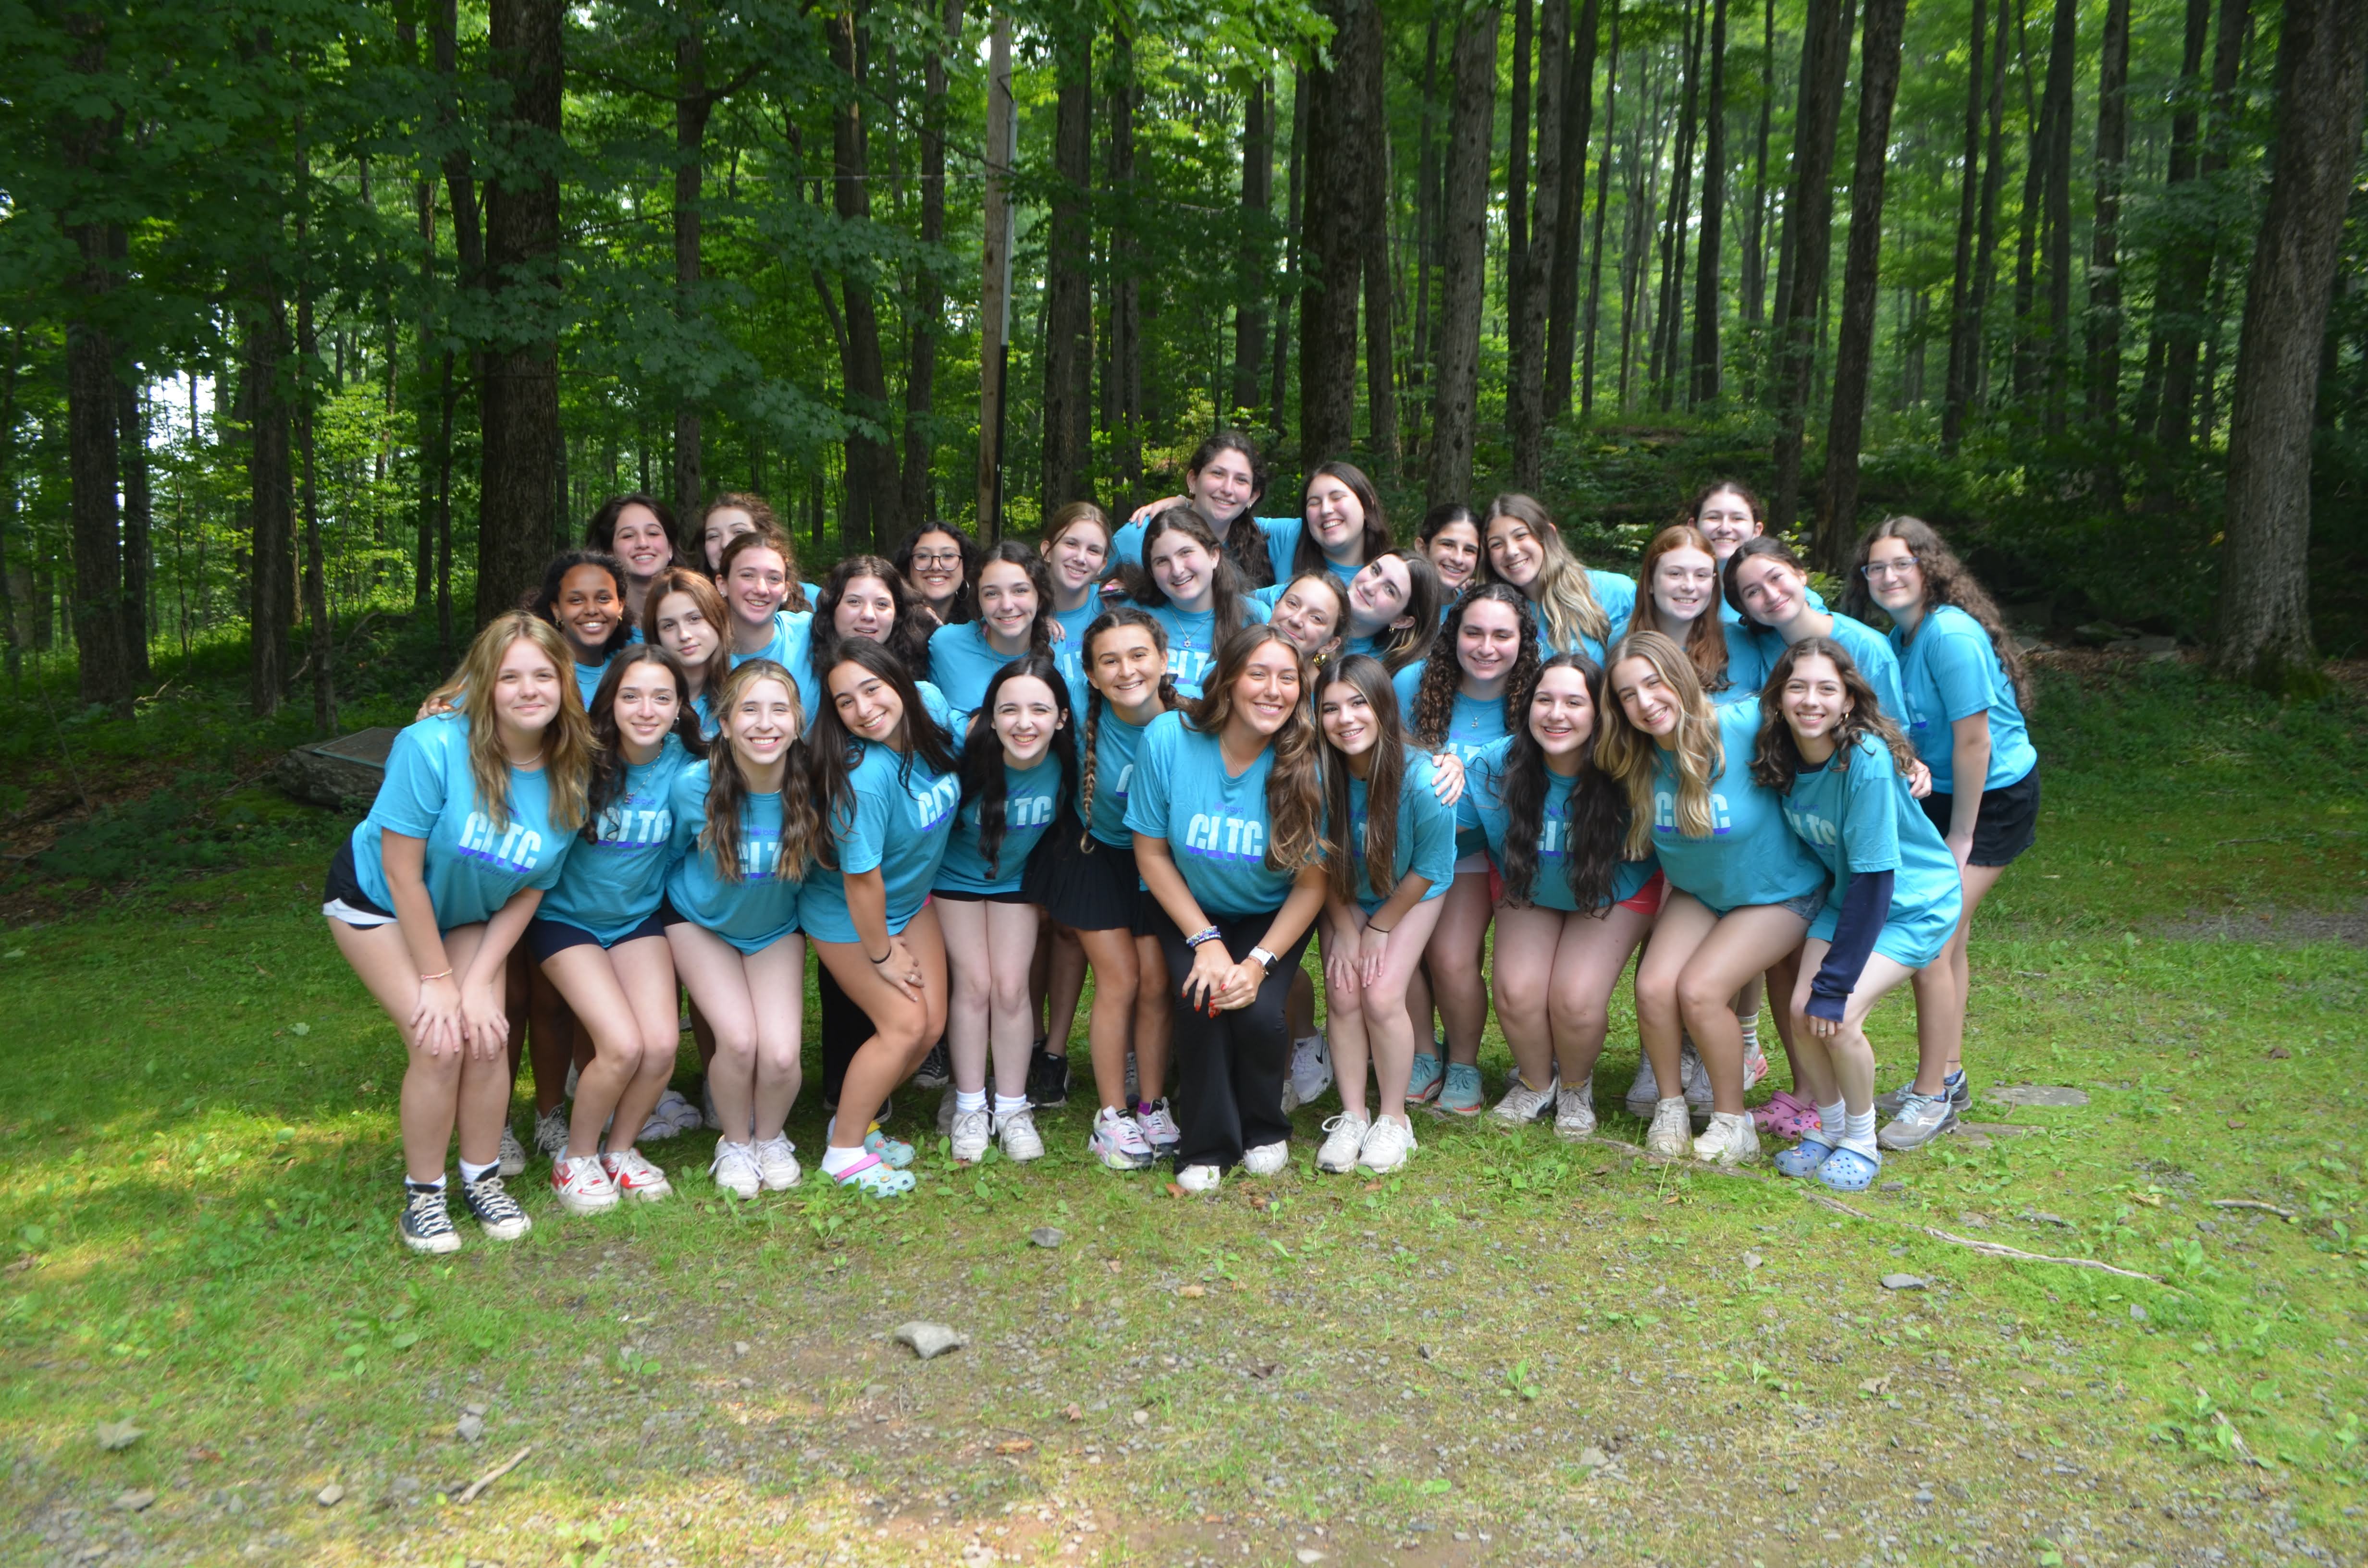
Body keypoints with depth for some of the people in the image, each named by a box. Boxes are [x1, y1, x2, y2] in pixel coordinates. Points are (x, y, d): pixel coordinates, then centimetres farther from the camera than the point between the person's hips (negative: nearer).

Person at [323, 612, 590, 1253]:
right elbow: (402, 873, -26)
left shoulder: (569, 778, -19)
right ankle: (422, 1195, 6)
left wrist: (480, 981, -14)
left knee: (487, 1038, -9)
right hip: (377, 901, -4)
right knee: (439, 1043, -15)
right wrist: (437, 978, -19)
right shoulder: (432, 748, -33)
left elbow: (528, 891, -9)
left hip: (468, 913, 4)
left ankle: (483, 1179, 14)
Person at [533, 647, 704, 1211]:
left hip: (639, 918, 3)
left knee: (662, 1044, -14)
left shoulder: (684, 765, -11)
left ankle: (620, 1149, 15)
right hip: (567, 918, -3)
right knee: (623, 1045, -19)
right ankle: (576, 1159, 9)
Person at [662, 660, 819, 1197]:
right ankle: (735, 1143, 13)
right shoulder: (694, 786, -26)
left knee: (780, 1053, -15)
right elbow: (673, 853, -3)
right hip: (702, 921, -1)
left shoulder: (812, 787, -25)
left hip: (776, 928, 1)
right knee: (738, 1040, -18)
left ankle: (771, 1138, 18)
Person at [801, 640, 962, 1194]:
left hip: (911, 899, 7)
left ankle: (858, 1119, 28)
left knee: (932, 1024, 7)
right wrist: (883, 955, -15)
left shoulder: (930, 706, -18)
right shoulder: (863, 778, -36)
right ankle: (844, 1151, 11)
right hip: (847, 917, -7)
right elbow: (861, 880, -28)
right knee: (903, 1026, -7)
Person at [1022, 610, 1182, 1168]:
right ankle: (1110, 1116, 12)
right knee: (1119, 981, -2)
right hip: (1095, 855, -1)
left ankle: (1152, 1106, 20)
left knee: (1157, 982, 1)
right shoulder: (1083, 719, -24)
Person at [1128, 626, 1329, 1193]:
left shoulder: (1305, 763, -22)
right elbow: (1151, 852, -10)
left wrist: (1259, 963, -19)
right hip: (1190, 909, 0)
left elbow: (1312, 883, -11)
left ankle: (1264, 1131, 9)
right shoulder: (1168, 739, -22)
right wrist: (1205, 941, -15)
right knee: (1201, 1002, -24)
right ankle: (1206, 1146, -1)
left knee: (1258, 1012, -22)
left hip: (1273, 917, 0)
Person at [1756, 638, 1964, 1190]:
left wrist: (1835, 983, -25)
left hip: (1914, 902, -5)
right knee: (1803, 1010, -11)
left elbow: (1873, 878, -28)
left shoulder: (1867, 761, -30)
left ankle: (1861, 1140, 4)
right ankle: (1826, 1127, 14)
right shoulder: (1781, 760, -12)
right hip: (1847, 895, 5)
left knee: (1838, 1015, -20)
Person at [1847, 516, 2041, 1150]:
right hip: (1943, 793, 8)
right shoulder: (1900, 638, 3)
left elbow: (1972, 741, -22)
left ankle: (1932, 1096, -2)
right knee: (1947, 937, 13)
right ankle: (1949, 1076, 26)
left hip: (1995, 798, -8)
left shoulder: (1950, 634, -24)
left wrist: (1960, 840, -16)